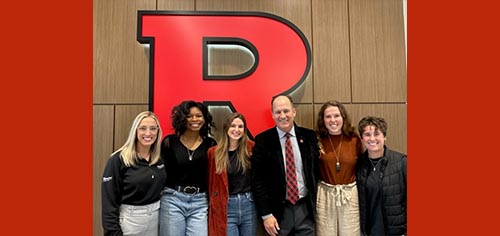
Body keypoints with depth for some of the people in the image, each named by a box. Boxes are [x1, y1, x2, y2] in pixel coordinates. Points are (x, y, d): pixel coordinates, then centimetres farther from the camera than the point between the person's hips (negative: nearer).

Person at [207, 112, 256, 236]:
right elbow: (210, 182, 4)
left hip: (249, 204, 1)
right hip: (226, 207, -1)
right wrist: (212, 206, 1)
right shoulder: (214, 152, -1)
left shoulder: (251, 148, 0)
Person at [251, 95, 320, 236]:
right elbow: (258, 179, -6)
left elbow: (316, 170, 6)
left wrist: (316, 204, 4)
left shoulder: (309, 136, 1)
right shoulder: (263, 140, -6)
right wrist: (266, 214, -9)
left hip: (305, 208, 2)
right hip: (278, 210, -2)